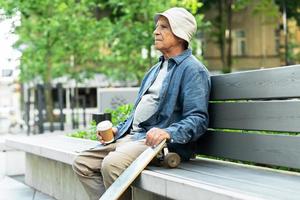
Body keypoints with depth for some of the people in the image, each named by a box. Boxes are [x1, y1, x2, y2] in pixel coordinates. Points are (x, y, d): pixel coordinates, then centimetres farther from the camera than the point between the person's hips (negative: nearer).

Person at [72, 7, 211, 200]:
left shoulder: (193, 70, -7)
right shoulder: (157, 68, 23)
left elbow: (198, 119, -16)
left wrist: (168, 132, -32)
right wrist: (118, 129, 16)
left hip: (158, 141, -9)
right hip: (130, 136, 9)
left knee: (111, 164, -32)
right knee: (82, 164, -3)